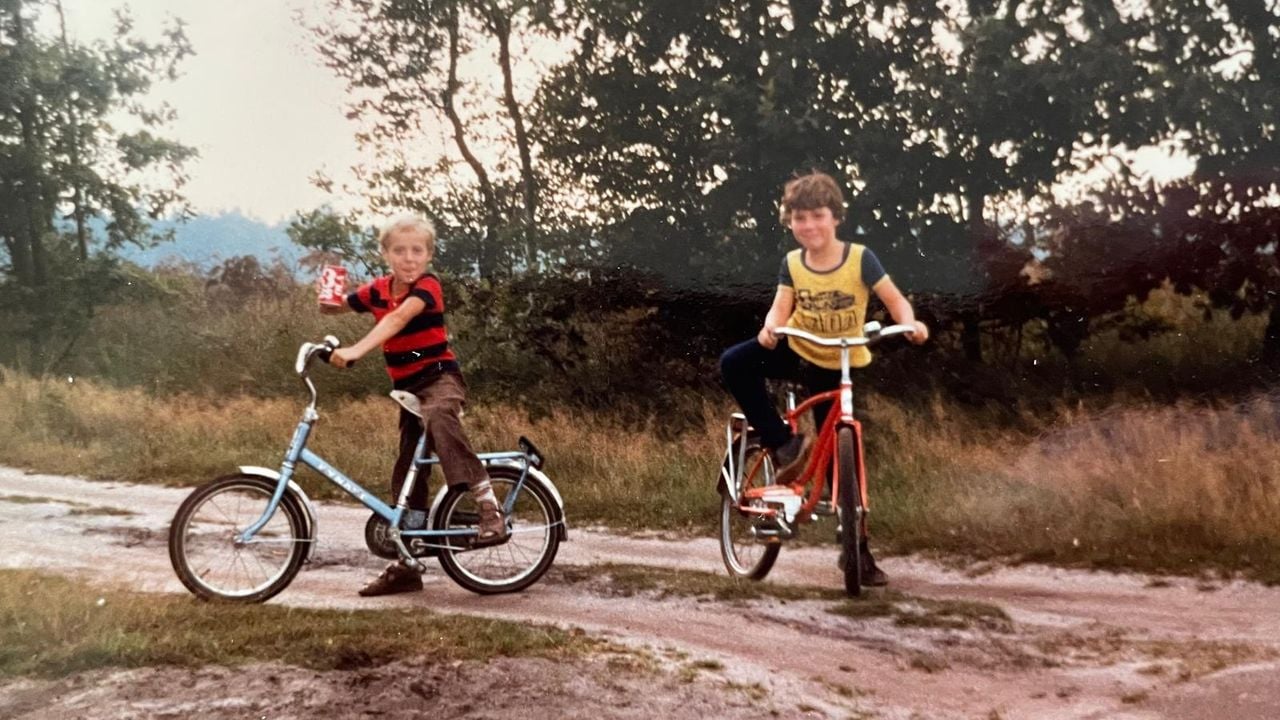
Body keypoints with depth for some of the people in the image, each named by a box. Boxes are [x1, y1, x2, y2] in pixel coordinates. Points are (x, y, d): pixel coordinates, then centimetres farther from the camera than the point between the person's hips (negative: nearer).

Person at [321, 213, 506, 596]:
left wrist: (355, 351, -43)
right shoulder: (378, 290, 4)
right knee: (406, 475, 9)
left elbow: (398, 318, -30)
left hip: (440, 378, -6)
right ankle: (406, 566, 19)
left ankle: (490, 507, -37)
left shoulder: (427, 286, -14)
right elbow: (336, 306, 7)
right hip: (408, 389, 7)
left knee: (438, 418, -41)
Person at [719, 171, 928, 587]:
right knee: (734, 364, -24)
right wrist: (770, 327, -35)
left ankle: (856, 550, 12)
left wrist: (910, 323, -33)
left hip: (836, 366, -2)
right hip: (797, 352, 3)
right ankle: (785, 447, -14)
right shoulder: (792, 264, -5)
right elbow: (781, 307, -12)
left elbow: (895, 300, -12)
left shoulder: (859, 258, -13)